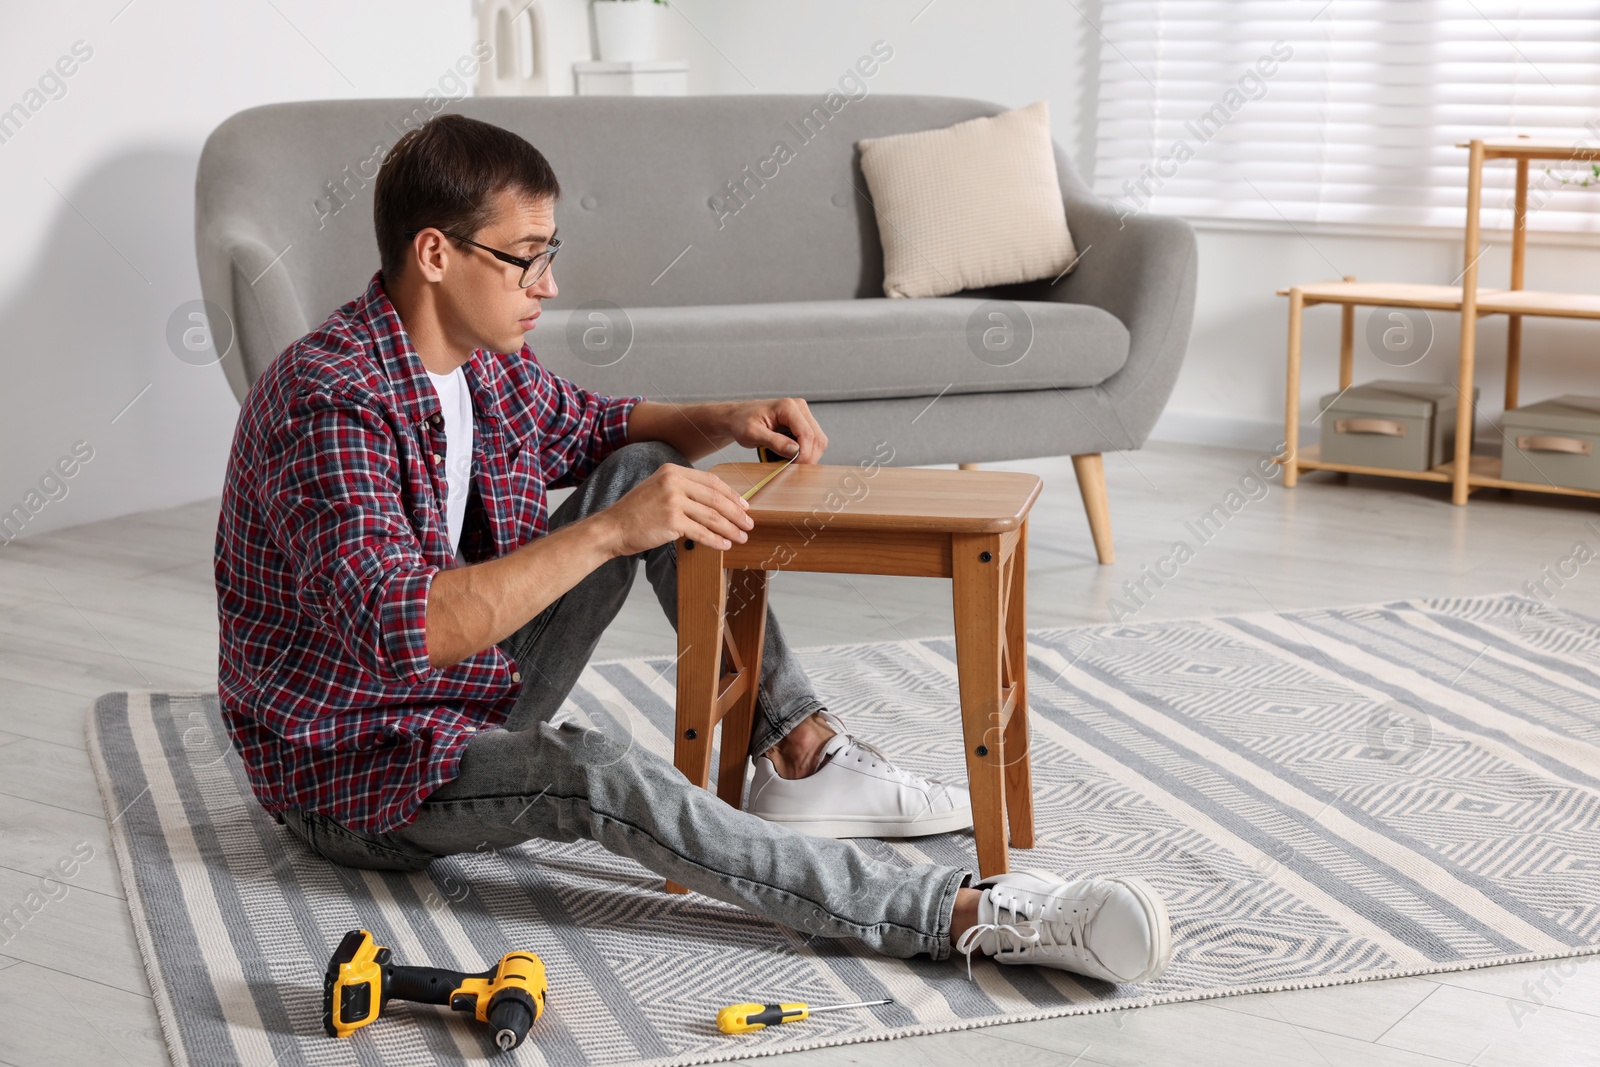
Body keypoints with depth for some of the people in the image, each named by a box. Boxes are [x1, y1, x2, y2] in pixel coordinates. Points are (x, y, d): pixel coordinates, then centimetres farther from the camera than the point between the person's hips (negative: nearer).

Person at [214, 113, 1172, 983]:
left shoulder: (487, 360, -1)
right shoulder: (329, 402, -28)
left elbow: (593, 430, 20)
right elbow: (398, 631, -39)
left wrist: (725, 422, -1)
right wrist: (609, 531, -41)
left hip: (477, 692, 9)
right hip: (357, 771, -9)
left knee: (648, 467, 2)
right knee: (599, 774, -36)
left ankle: (799, 758, -4)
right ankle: (963, 916, -39)